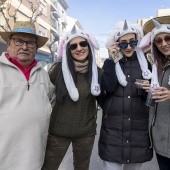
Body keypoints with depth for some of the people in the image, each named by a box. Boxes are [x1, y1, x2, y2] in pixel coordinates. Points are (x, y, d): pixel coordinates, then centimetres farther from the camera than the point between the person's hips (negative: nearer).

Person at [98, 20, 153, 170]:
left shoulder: (145, 62, 6)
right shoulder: (110, 62, 3)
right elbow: (108, 88, -14)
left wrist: (148, 90, -11)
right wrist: (113, 60, -16)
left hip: (139, 127, 2)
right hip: (113, 127, -1)